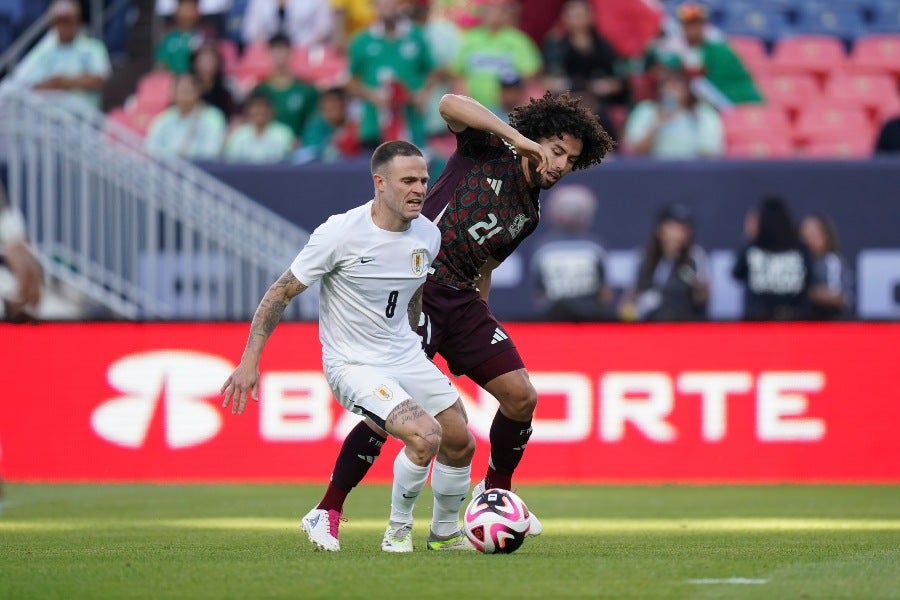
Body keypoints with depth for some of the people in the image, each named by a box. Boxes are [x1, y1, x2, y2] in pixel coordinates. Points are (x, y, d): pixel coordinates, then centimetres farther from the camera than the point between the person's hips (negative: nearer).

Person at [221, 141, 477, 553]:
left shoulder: (428, 236, -2)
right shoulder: (340, 233, -20)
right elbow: (281, 292, -12)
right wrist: (250, 360, -15)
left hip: (406, 356, 7)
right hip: (353, 364, -7)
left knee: (461, 445, 8)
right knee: (425, 437, -24)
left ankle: (445, 533, 34)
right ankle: (398, 530, 0)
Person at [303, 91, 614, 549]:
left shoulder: (529, 214, 16)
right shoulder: (488, 150, -2)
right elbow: (450, 105, -20)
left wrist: (480, 324, 22)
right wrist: (518, 138, -25)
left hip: (461, 298, 7)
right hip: (417, 288, -7)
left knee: (521, 396, -3)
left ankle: (497, 489, 20)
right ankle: (328, 511, -5)